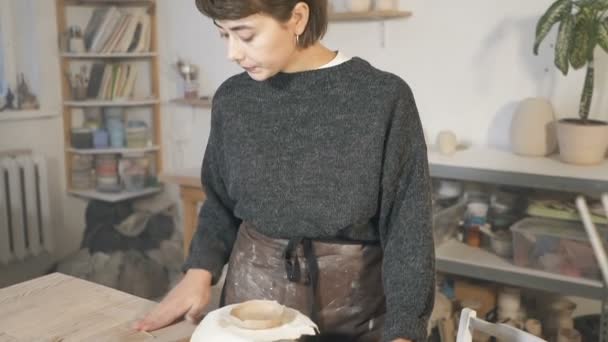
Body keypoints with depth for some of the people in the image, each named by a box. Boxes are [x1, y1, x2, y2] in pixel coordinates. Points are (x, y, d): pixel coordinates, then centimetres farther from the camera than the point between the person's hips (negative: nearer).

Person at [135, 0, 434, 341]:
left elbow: (407, 226, -12)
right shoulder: (232, 99, -3)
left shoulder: (384, 98, -14)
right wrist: (201, 270, -6)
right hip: (251, 295, 3)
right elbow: (221, 203, 9)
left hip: (356, 309, -3)